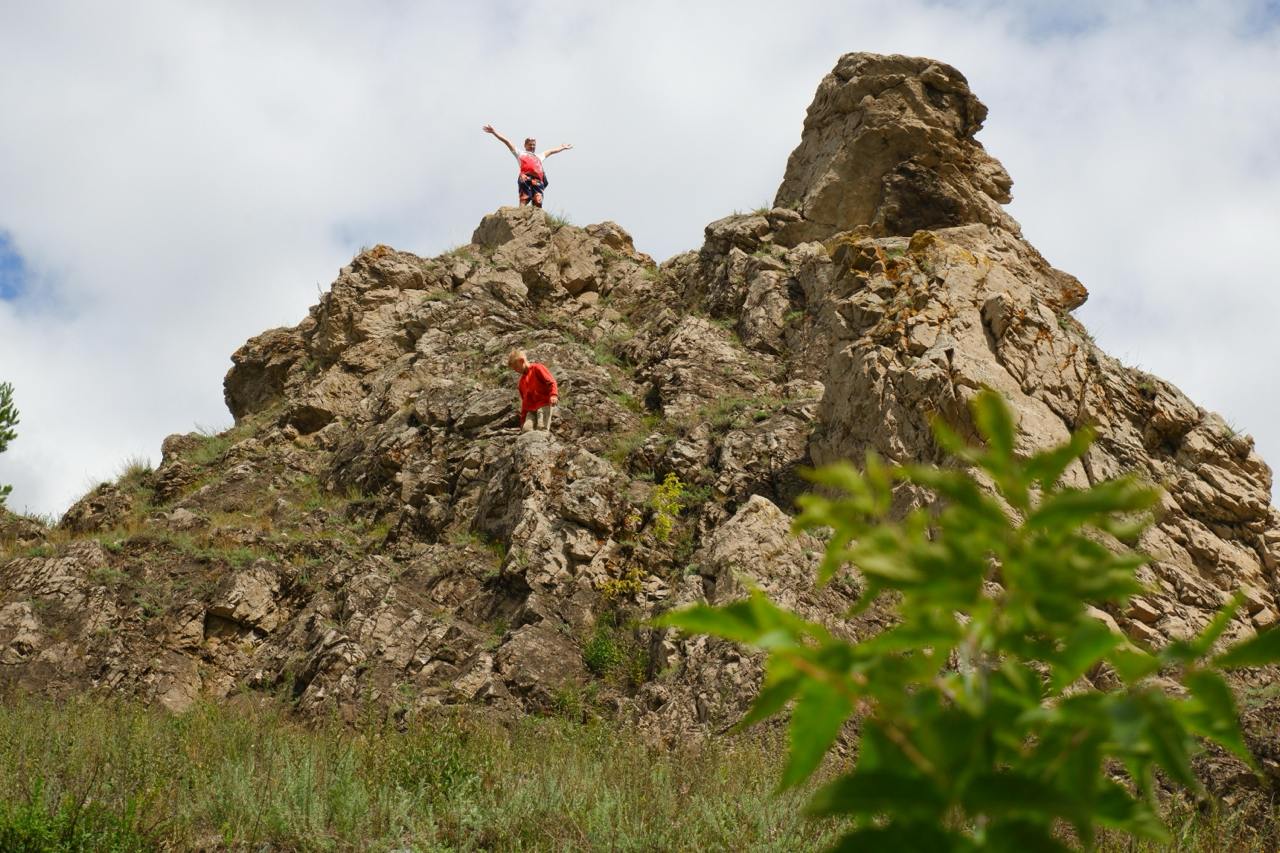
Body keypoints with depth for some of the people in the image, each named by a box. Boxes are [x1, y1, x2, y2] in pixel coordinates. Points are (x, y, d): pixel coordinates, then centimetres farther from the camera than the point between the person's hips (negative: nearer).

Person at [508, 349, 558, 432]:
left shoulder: (537, 368, 2)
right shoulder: (522, 380, 24)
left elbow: (551, 381, -8)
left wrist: (553, 394, -27)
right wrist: (523, 418, 24)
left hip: (544, 405, -7)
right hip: (531, 409, 7)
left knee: (542, 427, -22)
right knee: (526, 429, -15)